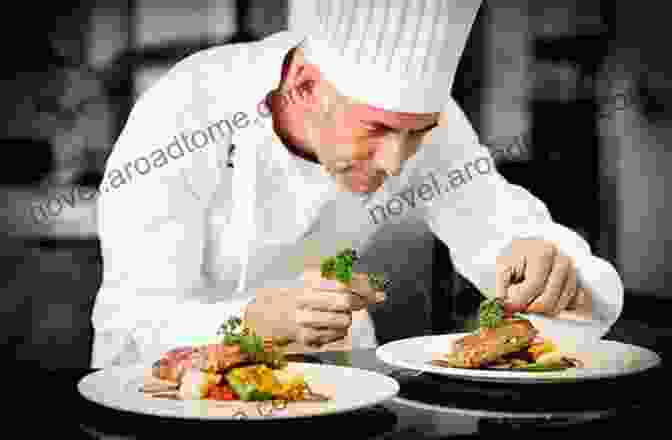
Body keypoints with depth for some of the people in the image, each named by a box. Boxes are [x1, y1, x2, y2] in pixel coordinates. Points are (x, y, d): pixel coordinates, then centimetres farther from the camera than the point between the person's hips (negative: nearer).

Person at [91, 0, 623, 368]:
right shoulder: (183, 117, -26)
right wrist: (264, 319, -43)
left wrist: (550, 272, -34)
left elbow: (509, 226, -12)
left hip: (329, 365, 2)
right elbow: (130, 326, -26)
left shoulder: (412, 108, -15)